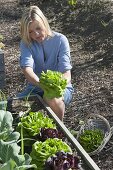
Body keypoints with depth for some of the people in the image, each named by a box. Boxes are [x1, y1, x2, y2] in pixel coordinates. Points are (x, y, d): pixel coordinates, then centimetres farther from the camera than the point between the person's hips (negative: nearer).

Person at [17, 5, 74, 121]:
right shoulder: (25, 43, -5)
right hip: (35, 87, 2)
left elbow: (66, 73, -19)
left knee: (53, 100, -36)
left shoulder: (60, 40, -11)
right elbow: (27, 69, -23)